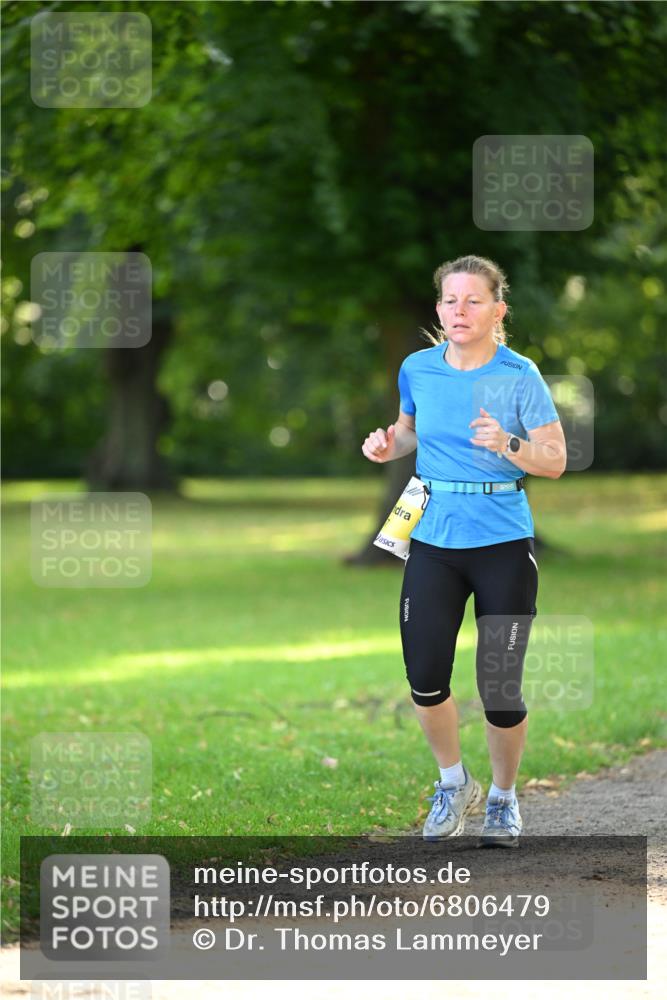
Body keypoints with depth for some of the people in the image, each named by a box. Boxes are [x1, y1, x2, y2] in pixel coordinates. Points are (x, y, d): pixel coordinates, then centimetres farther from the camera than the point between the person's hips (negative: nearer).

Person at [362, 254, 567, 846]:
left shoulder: (520, 376, -8)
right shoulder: (418, 369, 2)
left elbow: (555, 462, -7)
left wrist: (507, 444, -24)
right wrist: (390, 447, 0)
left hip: (504, 543, -3)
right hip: (433, 540, 3)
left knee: (499, 688, -2)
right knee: (424, 677, -2)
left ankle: (504, 797, 24)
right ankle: (454, 782, 25)